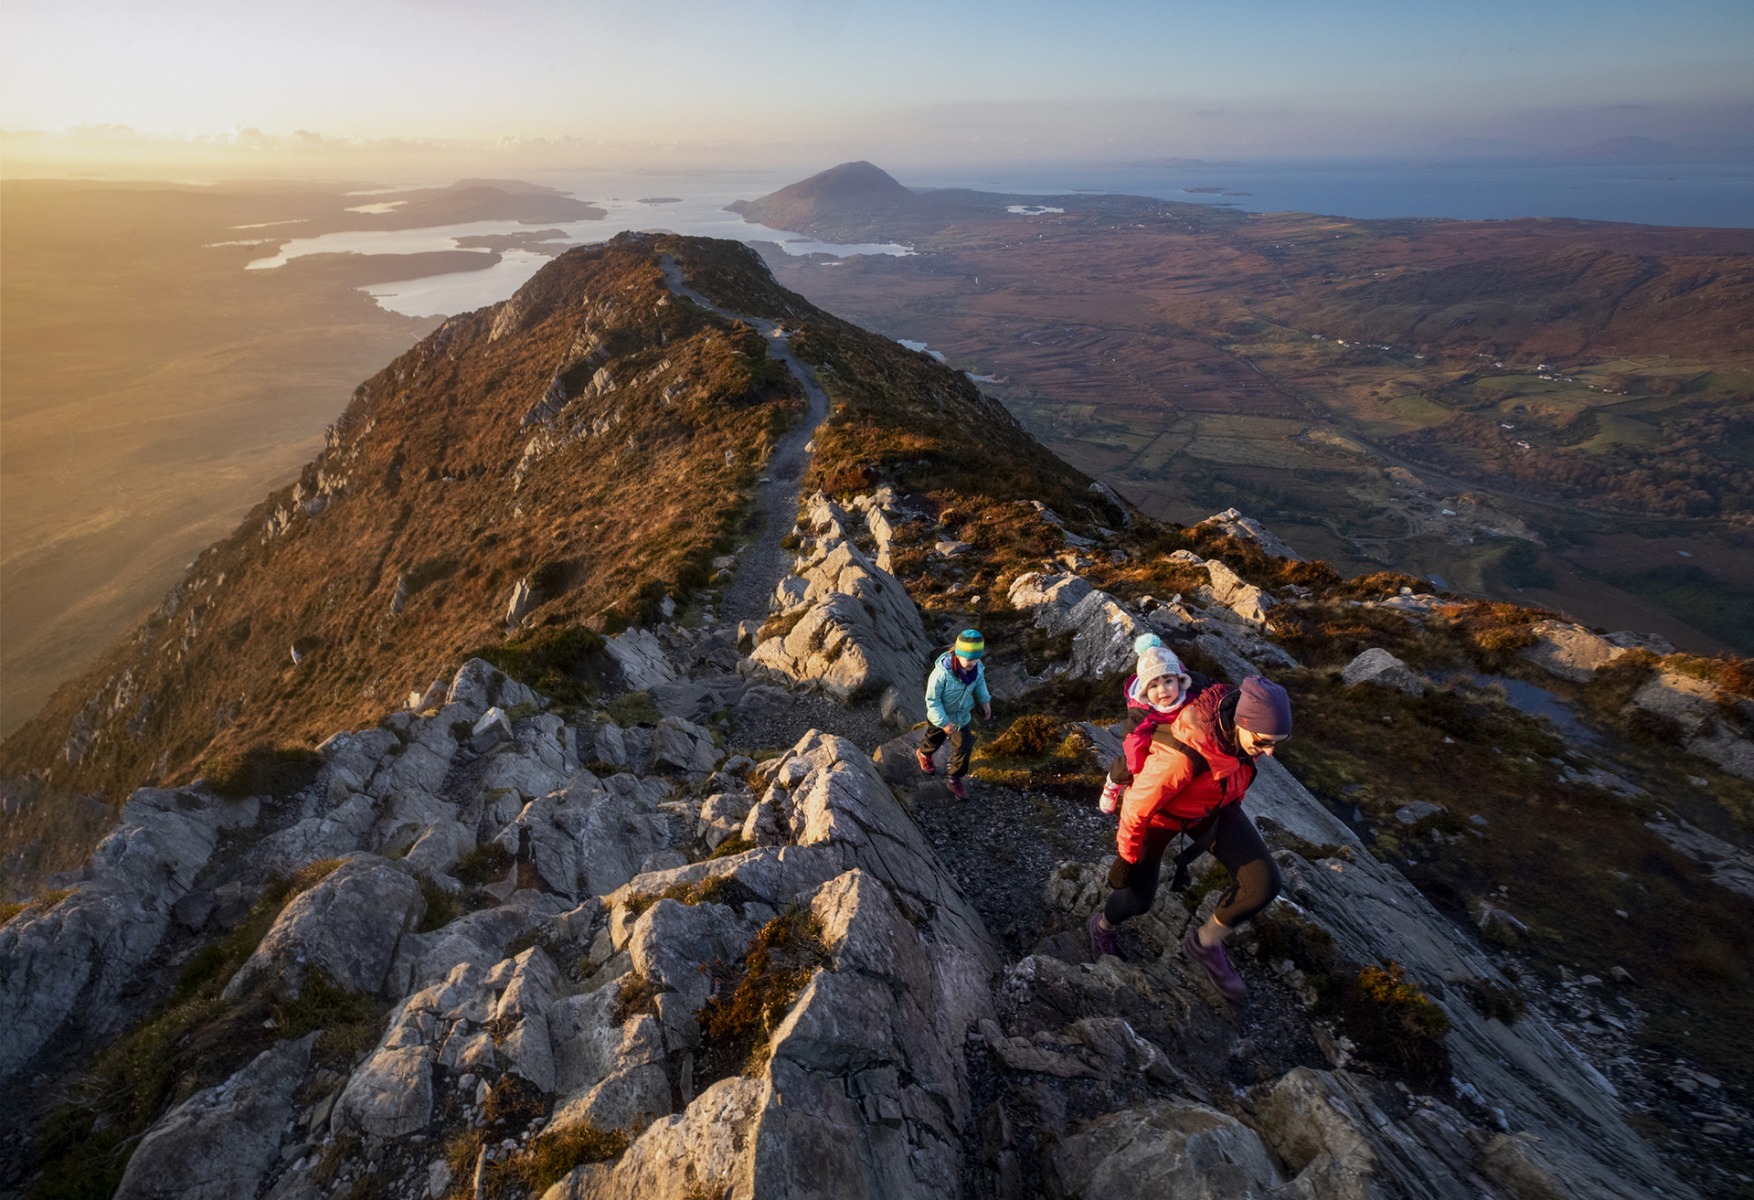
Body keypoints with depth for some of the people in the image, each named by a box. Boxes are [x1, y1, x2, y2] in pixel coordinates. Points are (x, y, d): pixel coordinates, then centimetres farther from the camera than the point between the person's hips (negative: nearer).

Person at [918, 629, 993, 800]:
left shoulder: (977, 667, -25)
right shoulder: (942, 673, -41)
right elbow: (932, 700, -28)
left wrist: (985, 700, -6)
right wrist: (943, 722, -27)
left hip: (962, 714, 3)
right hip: (940, 715, -3)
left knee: (964, 747, 8)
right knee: (935, 739, 25)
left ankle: (955, 779, 32)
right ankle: (924, 754, 61)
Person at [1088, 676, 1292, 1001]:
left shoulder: (1248, 725, -24)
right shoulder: (1184, 754, -45)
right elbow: (1138, 805, -29)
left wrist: (1232, 802, 19)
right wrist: (1126, 857, -15)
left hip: (1214, 806, 6)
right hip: (1161, 812, -5)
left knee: (1263, 883, -8)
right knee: (1138, 900, 12)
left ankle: (1204, 944, 19)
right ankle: (1103, 926, 50)